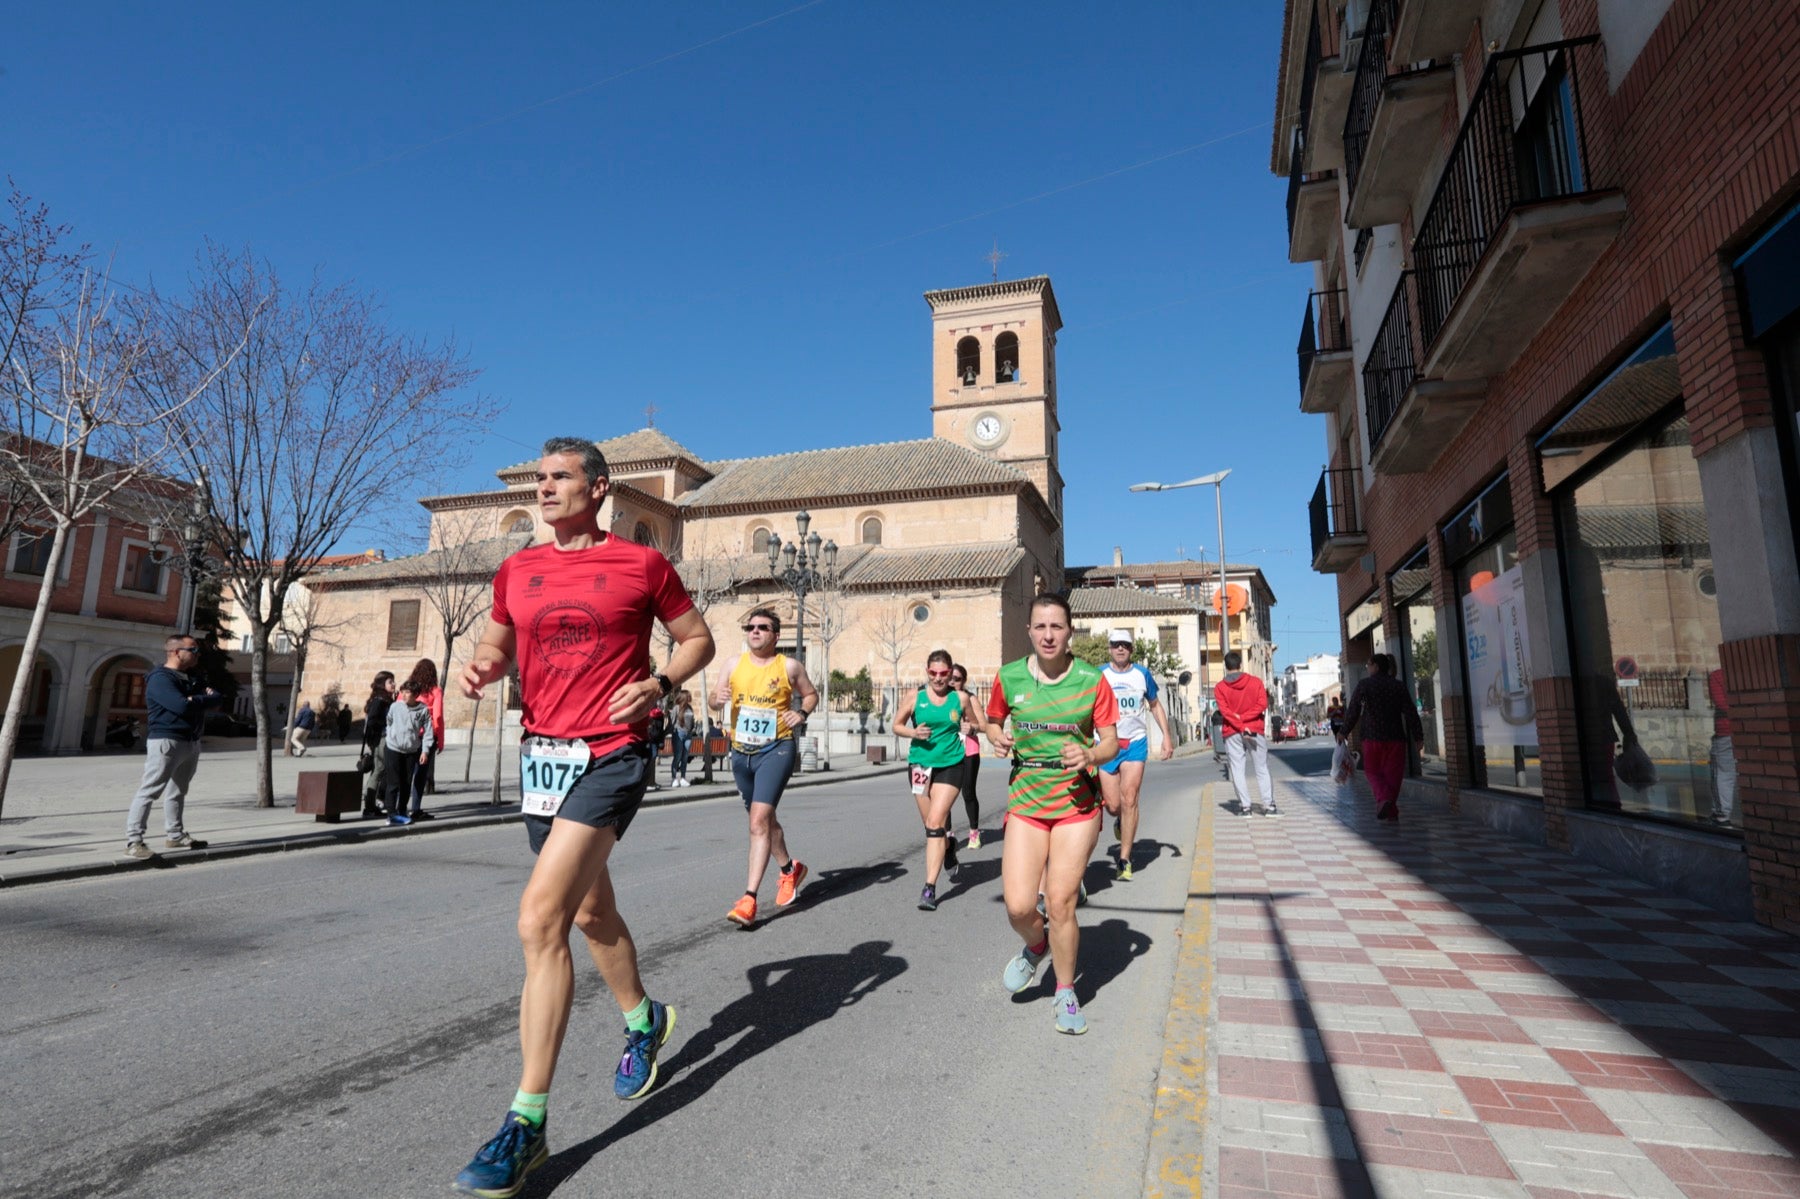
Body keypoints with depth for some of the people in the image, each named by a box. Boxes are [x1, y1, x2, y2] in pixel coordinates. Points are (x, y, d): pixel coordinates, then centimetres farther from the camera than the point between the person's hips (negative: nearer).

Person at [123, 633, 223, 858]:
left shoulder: (192, 678, 16)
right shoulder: (160, 678, -12)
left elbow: (218, 698, 9)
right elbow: (182, 706, -24)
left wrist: (195, 699, -9)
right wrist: (203, 699, -5)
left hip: (192, 742, 9)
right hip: (166, 741, -9)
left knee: (178, 791, 16)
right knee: (150, 790, -9)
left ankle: (175, 835, 24)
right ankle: (133, 841, -9)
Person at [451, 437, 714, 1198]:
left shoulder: (642, 564, -4)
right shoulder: (517, 570, 9)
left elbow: (697, 639, 4)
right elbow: (498, 645, 22)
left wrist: (659, 685, -13)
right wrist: (481, 668, -1)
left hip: (609, 757, -6)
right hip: (541, 755, 6)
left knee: (540, 919, -16)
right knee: (590, 912, 20)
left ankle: (527, 1124, -4)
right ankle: (643, 1021, 46)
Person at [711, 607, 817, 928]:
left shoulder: (789, 666, -2)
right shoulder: (735, 664, 6)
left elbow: (810, 694, 11)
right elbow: (715, 701, 9)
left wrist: (802, 713, -9)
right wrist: (718, 698, -15)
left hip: (776, 750, -5)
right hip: (741, 753, 5)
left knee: (759, 820, -17)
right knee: (764, 819, 20)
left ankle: (749, 899, -16)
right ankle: (790, 869, 44)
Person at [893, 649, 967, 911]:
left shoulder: (960, 698, 0)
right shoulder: (915, 698, -1)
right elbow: (896, 725, 7)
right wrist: (913, 733, -11)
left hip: (950, 765, -2)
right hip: (920, 764, 2)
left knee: (935, 823, -13)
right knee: (931, 824, 14)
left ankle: (930, 887, -10)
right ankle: (948, 847, 50)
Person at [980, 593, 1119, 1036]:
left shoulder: (1091, 680, -5)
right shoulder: (1009, 677, -1)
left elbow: (1111, 742, 0)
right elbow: (993, 721, 15)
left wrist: (1090, 755, -21)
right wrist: (997, 738, -7)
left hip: (1078, 802, -1)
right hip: (1026, 800, 1)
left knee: (1061, 902, -3)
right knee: (1018, 907, -7)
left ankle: (1065, 994, 23)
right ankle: (1036, 945, 31)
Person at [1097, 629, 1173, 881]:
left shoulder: (1142, 674, 4)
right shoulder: (1098, 675, -1)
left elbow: (1155, 705, 15)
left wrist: (1166, 736, 6)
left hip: (1135, 743, 0)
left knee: (1129, 800, -9)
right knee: (1112, 805, 0)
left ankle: (1125, 860, 0)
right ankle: (1120, 819, 39)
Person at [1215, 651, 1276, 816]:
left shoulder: (1220, 687, 0)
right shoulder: (1255, 682, 2)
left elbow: (1224, 711, -10)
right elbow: (1262, 705, -8)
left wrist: (1240, 727, -12)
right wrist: (1242, 718, -10)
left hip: (1232, 734, -1)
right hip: (1255, 731, 1)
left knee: (1237, 770, 2)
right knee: (1262, 770, 6)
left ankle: (1244, 806, -1)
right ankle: (1269, 805, 3)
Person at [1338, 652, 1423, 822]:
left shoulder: (1364, 685, -5)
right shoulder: (1399, 686, 4)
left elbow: (1353, 712, -3)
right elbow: (1410, 713, 0)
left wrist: (1345, 732, 8)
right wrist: (1418, 736, 4)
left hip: (1372, 737, -2)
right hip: (1396, 738, 3)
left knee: (1373, 771, 9)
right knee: (1393, 773, 9)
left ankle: (1383, 798, -16)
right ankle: (1391, 811, 11)